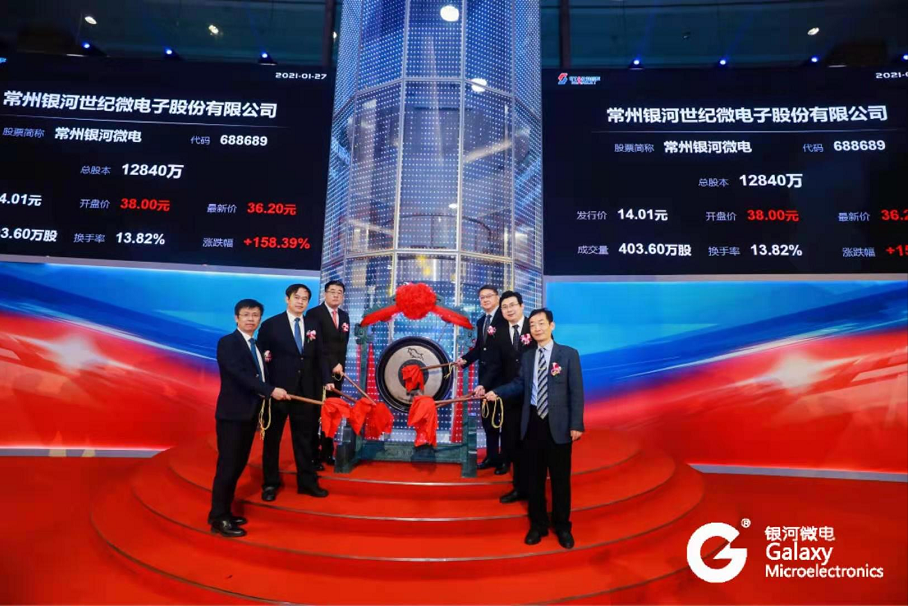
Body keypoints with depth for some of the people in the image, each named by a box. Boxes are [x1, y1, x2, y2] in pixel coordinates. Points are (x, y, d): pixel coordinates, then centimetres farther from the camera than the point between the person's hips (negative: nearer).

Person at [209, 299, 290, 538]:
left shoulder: (257, 346, 15)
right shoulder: (228, 342, -10)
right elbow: (240, 374, -22)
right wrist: (271, 390, -27)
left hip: (249, 414, 8)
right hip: (232, 414, -8)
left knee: (238, 466, 14)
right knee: (227, 466, -2)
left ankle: (224, 513, 25)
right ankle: (218, 519, 8)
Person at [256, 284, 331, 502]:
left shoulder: (313, 325, 8)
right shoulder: (270, 325, -3)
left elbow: (319, 357, 9)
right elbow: (261, 357, -5)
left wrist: (326, 380, -4)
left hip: (305, 391, 3)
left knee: (304, 438, 11)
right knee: (272, 437, 11)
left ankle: (307, 482, 22)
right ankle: (271, 483, 26)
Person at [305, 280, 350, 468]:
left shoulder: (344, 316, 13)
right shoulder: (314, 313, -7)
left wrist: (340, 365, 5)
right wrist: (332, 364, -21)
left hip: (337, 372, 6)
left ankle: (327, 452, 18)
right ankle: (313, 455, 8)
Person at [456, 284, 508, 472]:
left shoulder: (505, 319, -15)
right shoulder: (481, 321, 12)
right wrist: (465, 359, -3)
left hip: (501, 376, -8)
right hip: (485, 375, 8)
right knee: (487, 417, 16)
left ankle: (504, 459, 21)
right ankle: (492, 456, 29)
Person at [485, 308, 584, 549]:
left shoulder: (569, 354, -5)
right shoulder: (527, 357, 7)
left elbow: (576, 392, -7)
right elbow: (519, 384, 13)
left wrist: (576, 424, -12)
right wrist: (496, 392, -1)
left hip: (558, 424, -3)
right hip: (533, 422, 4)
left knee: (560, 478, 9)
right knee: (534, 477, 13)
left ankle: (562, 526, 28)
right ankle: (538, 524, 30)